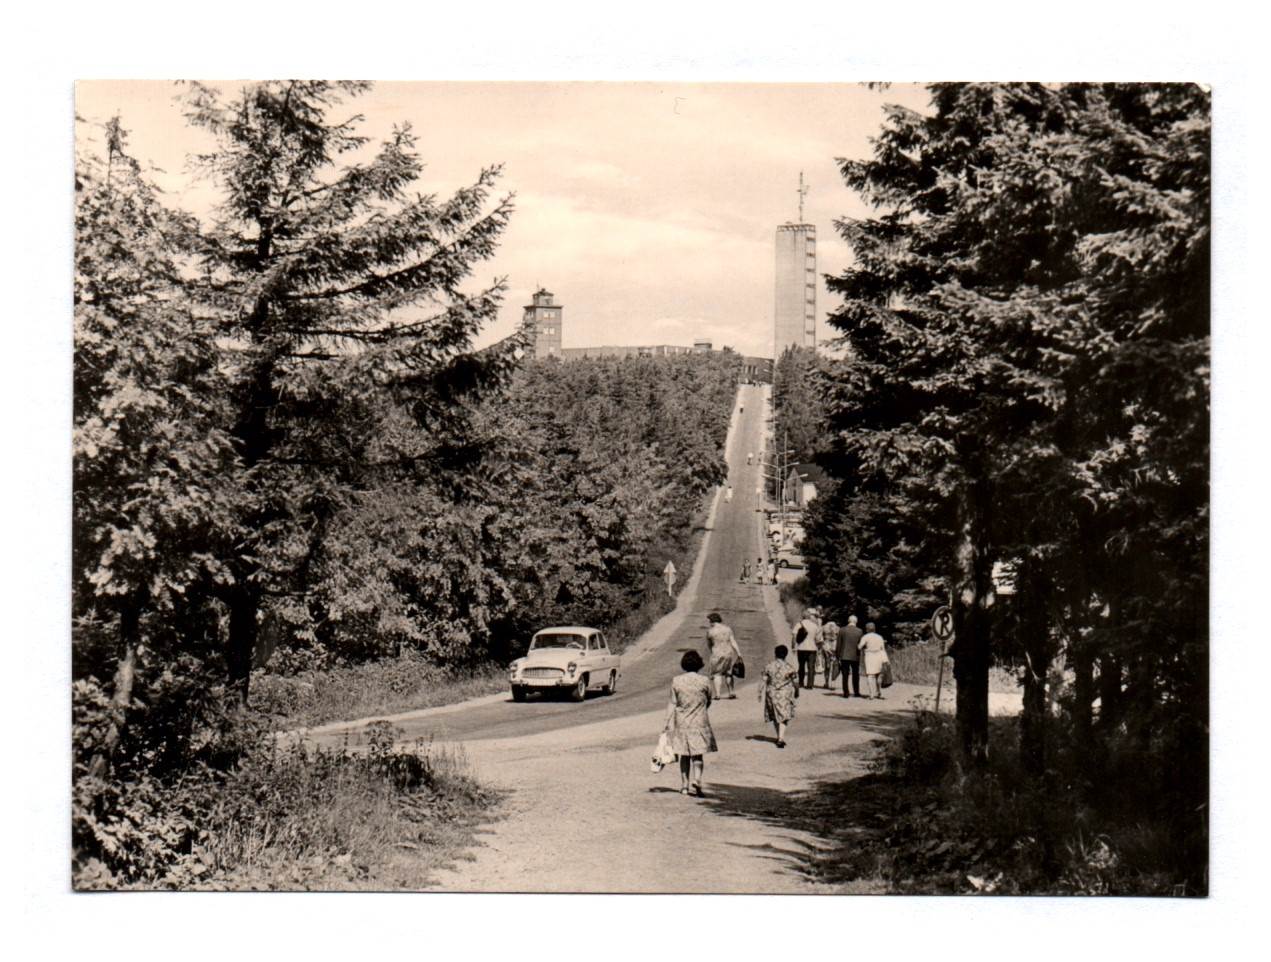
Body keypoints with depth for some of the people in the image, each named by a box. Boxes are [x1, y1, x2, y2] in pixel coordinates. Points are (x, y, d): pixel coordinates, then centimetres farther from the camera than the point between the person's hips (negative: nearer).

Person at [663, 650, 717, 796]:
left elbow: (672, 704, -3)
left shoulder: (676, 681, -4)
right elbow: (708, 702, 7)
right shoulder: (704, 682, -7)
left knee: (685, 756, 13)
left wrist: (668, 724, 1)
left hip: (681, 723, 2)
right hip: (699, 723, -2)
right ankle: (696, 780, -18)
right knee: (697, 755, 4)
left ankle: (684, 786, 16)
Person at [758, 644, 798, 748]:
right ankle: (781, 738, -11)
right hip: (784, 694, -2)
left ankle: (780, 737, 26)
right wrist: (796, 692, 18)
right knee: (783, 716, 2)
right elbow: (795, 682, 0)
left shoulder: (768, 666, -5)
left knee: (775, 716, 17)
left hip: (771, 694, 2)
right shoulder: (788, 667, -9)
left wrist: (761, 695, 4)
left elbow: (763, 681, -3)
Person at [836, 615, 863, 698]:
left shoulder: (842, 630, -4)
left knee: (845, 675, 4)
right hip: (855, 656, 1)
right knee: (855, 675, 15)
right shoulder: (859, 631, -4)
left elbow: (839, 644, -2)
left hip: (844, 656, -1)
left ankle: (846, 693, 1)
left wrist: (838, 656, 3)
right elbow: (861, 645, 0)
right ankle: (856, 692, 19)